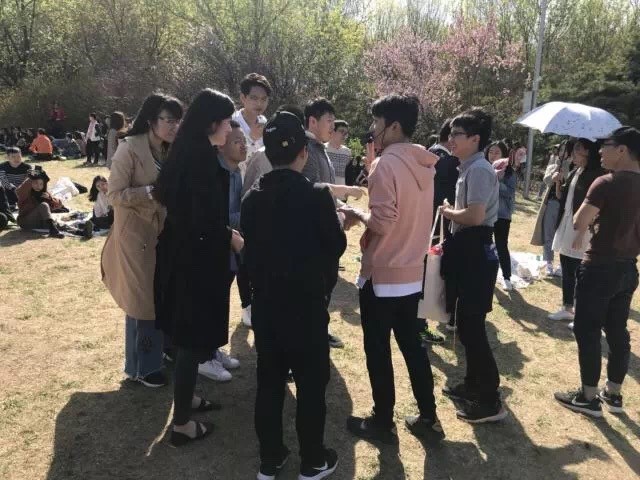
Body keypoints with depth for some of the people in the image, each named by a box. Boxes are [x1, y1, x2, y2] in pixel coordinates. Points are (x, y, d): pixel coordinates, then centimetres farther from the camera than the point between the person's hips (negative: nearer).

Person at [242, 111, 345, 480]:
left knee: (269, 381, 15)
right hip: (307, 304, -4)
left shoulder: (253, 199, -2)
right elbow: (336, 246, -5)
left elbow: (251, 249, 8)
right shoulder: (316, 195, -15)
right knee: (311, 384, 10)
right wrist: (338, 222, 13)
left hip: (265, 303, 4)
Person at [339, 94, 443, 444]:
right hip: (411, 272, 8)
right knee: (411, 344, 18)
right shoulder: (424, 164, 8)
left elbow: (382, 222, -23)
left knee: (378, 351, 7)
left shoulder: (386, 164, -18)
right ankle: (428, 418, 27)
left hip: (381, 274, -8)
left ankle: (383, 423, 21)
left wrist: (356, 215, -5)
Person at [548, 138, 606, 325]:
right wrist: (558, 183, 0)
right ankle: (567, 309, 27)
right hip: (566, 226, 9)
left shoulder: (595, 175, -13)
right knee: (566, 271, 15)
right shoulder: (574, 173, 13)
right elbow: (561, 197, 18)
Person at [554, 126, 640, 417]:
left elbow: (578, 223, -17)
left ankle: (589, 397, 13)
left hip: (600, 267, -8)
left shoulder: (607, 183, -17)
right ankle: (613, 395, 26)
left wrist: (590, 221, 4)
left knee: (587, 331, 4)